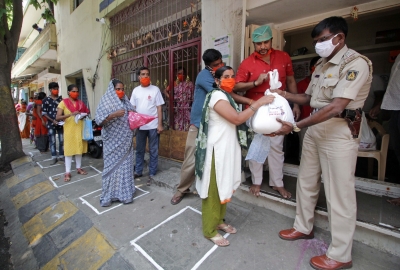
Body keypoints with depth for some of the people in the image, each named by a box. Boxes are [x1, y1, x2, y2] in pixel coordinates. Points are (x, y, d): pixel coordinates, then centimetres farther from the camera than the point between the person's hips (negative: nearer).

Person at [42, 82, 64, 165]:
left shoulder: (61, 99, 6)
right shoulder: (46, 100, 0)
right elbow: (44, 113, -1)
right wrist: (53, 120, -12)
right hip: (51, 124, -1)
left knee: (62, 140, 5)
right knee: (52, 141, 4)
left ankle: (61, 156, 17)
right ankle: (54, 157, 12)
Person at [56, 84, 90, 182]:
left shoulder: (80, 103, 8)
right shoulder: (63, 102, -4)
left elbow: (87, 112, 18)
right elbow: (57, 118, -11)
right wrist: (71, 114, -24)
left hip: (80, 129, 4)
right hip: (69, 129, -4)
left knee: (79, 149, 12)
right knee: (69, 150, 1)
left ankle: (79, 168, 26)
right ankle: (67, 172, 10)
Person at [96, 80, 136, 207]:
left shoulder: (126, 102, 10)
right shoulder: (105, 101, -4)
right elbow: (99, 120, -14)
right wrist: (114, 114, -25)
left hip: (126, 140, 5)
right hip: (113, 141, -4)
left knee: (125, 164, 8)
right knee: (112, 165, 2)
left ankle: (124, 192, 22)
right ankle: (108, 194, 16)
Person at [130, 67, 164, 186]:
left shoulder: (155, 89, -2)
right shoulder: (135, 90, 8)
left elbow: (159, 108, -3)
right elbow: (132, 108, 10)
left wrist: (160, 124, -8)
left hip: (153, 125, -3)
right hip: (140, 125, 3)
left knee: (153, 151, 5)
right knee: (139, 150, 14)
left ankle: (151, 174, 16)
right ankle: (138, 171, 29)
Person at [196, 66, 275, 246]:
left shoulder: (226, 96, 19)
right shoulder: (217, 96, -13)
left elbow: (235, 120, 14)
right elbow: (237, 119, -22)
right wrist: (259, 103, -18)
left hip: (228, 148, 10)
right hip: (217, 149, -10)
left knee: (224, 187, 17)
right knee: (214, 190, 0)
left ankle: (218, 221, 34)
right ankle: (210, 230, 16)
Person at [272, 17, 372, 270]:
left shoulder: (356, 63, -12)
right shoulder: (322, 65, 14)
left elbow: (335, 107, -23)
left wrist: (295, 126, -26)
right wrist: (284, 94, 3)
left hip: (340, 132, -8)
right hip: (315, 128, 8)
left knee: (339, 193, 2)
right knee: (306, 182, 16)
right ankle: (304, 227, 36)